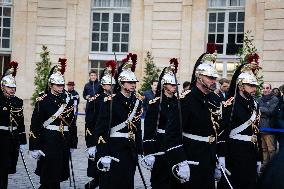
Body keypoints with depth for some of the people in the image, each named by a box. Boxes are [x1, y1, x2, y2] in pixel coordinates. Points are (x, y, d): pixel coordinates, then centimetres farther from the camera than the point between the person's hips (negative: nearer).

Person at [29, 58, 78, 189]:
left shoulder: (68, 101, 9)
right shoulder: (43, 101, -6)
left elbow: (72, 123, 13)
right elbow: (35, 125, -8)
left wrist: (72, 144, 13)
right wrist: (35, 147, -11)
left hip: (64, 142, 5)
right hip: (48, 142, -5)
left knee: (59, 175, 12)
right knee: (48, 177, -2)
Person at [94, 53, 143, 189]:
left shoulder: (137, 102, 10)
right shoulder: (110, 101, -10)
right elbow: (101, 129, -14)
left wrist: (139, 151, 11)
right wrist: (103, 154, -19)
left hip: (130, 150, 6)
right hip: (114, 148, -6)